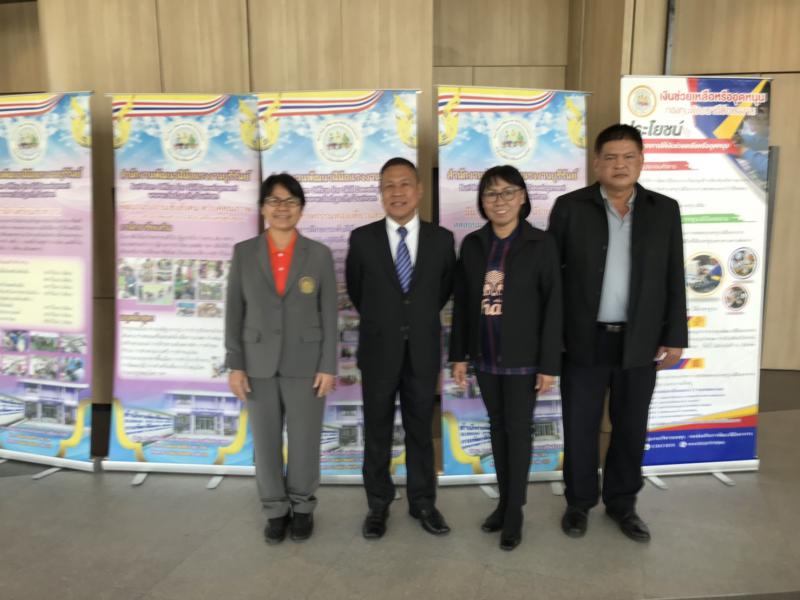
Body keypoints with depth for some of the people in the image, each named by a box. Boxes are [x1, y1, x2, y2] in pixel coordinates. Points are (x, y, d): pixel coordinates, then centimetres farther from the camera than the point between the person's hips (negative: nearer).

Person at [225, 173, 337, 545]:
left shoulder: (319, 254, -1)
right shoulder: (243, 253, 1)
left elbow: (329, 315, -1)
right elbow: (234, 313, 2)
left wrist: (328, 367, -5)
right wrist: (234, 365, -2)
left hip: (305, 363, -1)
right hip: (259, 364, 1)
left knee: (305, 441, 7)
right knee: (265, 442, 9)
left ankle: (302, 507, 30)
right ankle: (276, 510, 29)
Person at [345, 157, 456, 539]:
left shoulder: (441, 239, -1)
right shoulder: (362, 239, -4)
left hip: (423, 352, 1)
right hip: (378, 351, 0)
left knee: (420, 431, 12)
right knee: (377, 433, 10)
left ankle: (423, 502, 28)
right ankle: (378, 505, 26)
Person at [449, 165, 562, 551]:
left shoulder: (541, 243, -7)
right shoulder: (472, 244, 3)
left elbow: (553, 306, -9)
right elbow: (461, 302, 6)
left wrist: (549, 363, -11)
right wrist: (459, 354, 4)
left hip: (523, 358, -4)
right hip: (485, 357, 4)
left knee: (519, 431, 6)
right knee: (497, 428, 14)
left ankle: (515, 512, 21)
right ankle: (504, 501, 30)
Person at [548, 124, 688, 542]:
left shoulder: (664, 210, 4)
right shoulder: (570, 207, -2)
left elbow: (674, 280, 5)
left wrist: (674, 337, 2)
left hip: (640, 342, 2)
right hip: (584, 340, -2)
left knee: (631, 428, 13)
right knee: (580, 428, 9)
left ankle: (621, 502, 33)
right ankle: (579, 502, 29)